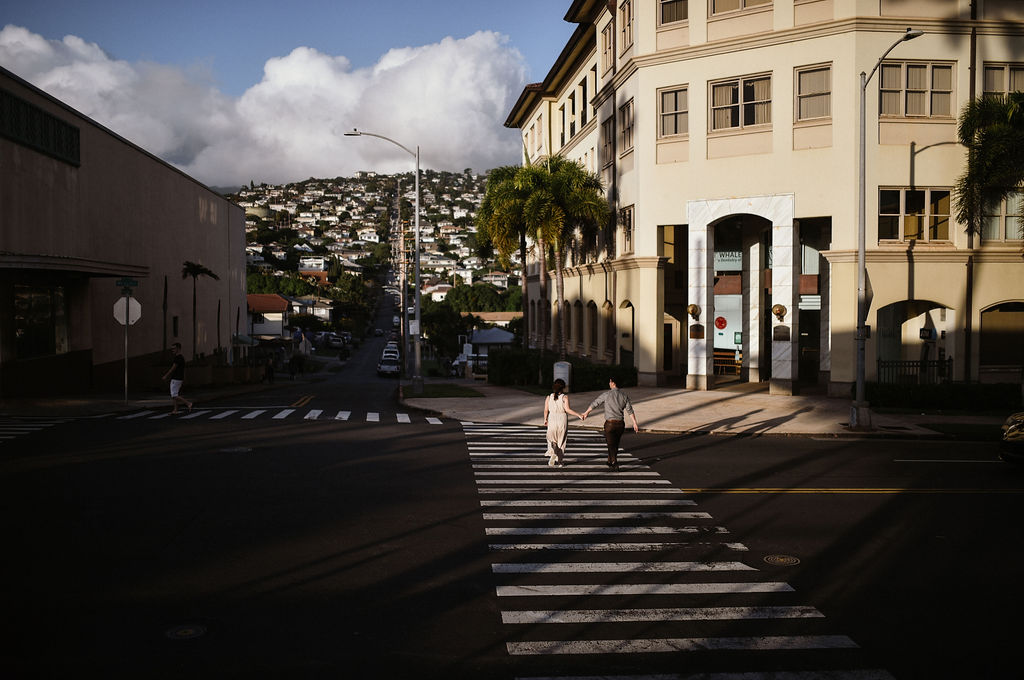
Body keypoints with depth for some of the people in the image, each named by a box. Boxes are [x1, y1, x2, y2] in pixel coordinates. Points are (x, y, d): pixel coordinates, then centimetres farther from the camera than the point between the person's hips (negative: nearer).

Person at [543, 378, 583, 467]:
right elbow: (567, 409, -15)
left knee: (552, 440, 14)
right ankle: (559, 461, 13)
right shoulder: (565, 397, -6)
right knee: (561, 441, 12)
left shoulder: (549, 397, 1)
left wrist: (545, 420, 17)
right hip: (563, 420, -1)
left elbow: (546, 410, 1)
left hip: (552, 420, 1)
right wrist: (578, 415, -10)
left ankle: (552, 454, -15)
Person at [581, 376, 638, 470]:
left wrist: (586, 412, 19)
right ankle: (610, 462, 33)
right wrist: (635, 423, 0)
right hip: (620, 423, 4)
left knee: (611, 444, 1)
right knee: (615, 444, 19)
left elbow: (594, 404, 4)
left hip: (610, 423, -4)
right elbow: (630, 410, -1)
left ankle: (615, 463, -14)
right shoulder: (624, 395, 3)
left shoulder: (606, 394, -7)